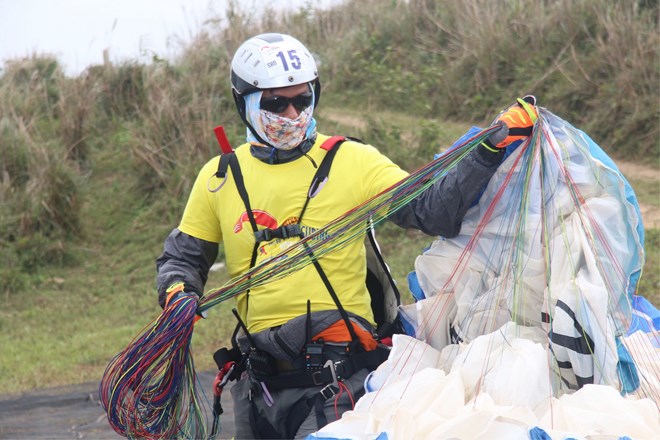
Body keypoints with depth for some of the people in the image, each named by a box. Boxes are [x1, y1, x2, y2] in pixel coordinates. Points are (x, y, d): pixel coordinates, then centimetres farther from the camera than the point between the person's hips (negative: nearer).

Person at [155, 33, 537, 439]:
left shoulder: (354, 162, 1)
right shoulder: (219, 178, 9)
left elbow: (433, 211, -5)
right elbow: (183, 257, 18)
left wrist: (490, 150, -14)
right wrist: (178, 292, -4)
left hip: (339, 374, -3)